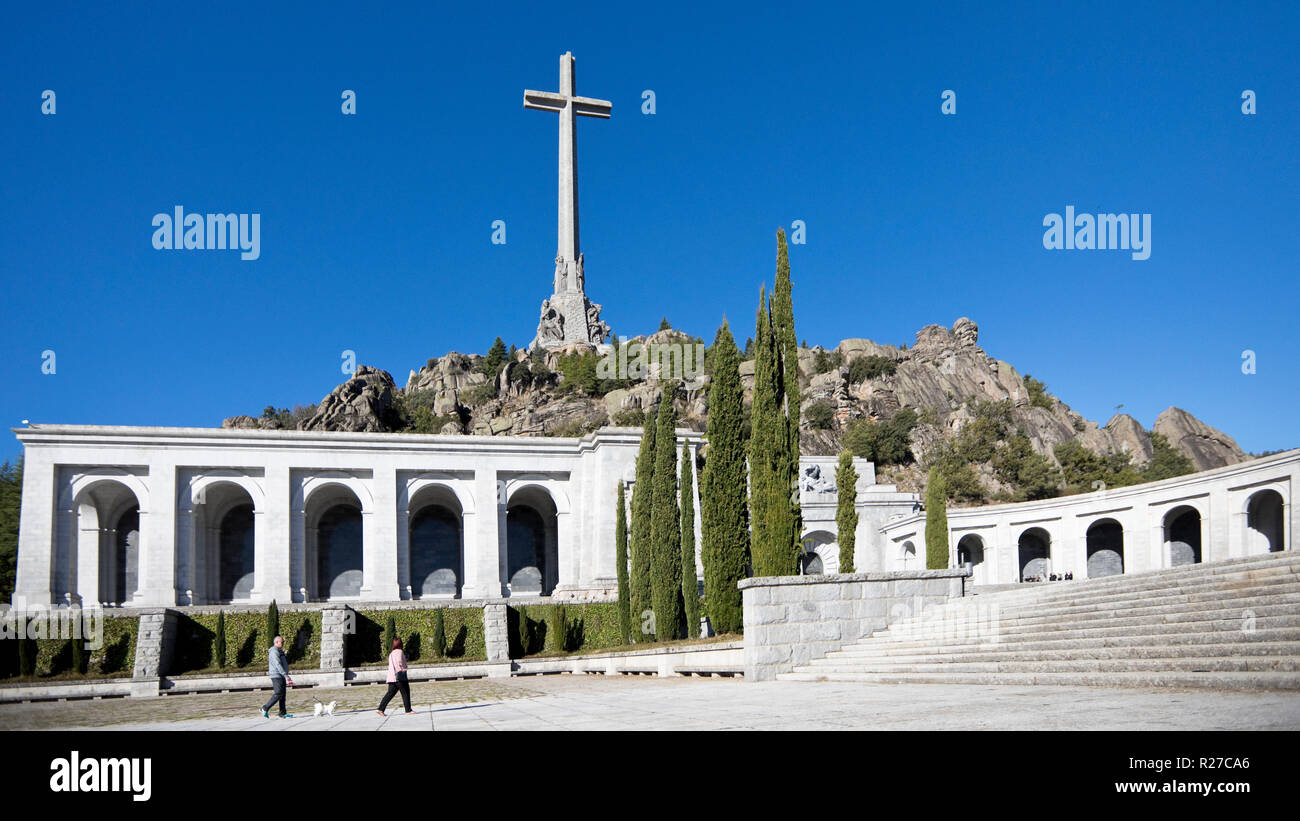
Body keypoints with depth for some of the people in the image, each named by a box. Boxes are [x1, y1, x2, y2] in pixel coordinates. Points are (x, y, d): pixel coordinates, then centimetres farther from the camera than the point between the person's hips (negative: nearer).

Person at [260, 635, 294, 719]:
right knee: (278, 694, -14)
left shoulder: (279, 651, 20)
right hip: (276, 676, -10)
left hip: (281, 676, 10)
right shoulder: (274, 651, -13)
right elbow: (278, 665, -22)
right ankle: (265, 708, -6)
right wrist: (286, 675, -25)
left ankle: (283, 713, 6)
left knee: (282, 695, 6)